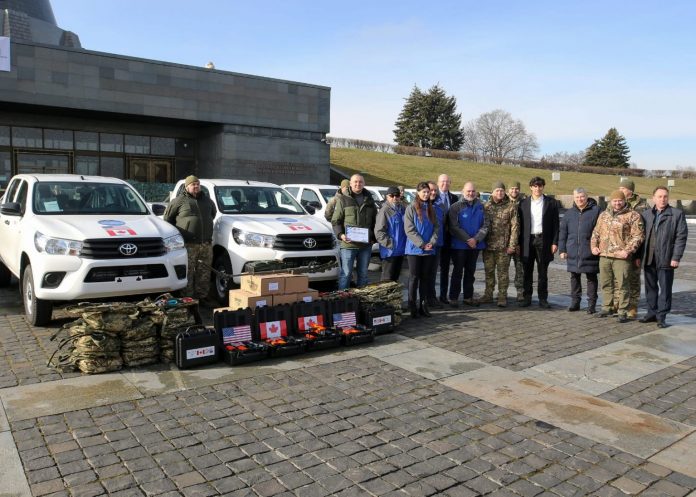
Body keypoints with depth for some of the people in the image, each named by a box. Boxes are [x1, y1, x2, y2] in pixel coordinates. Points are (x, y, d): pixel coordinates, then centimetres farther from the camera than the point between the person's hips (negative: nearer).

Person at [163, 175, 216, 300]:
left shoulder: (207, 200, 16)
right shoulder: (179, 200, 0)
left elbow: (213, 212, 35)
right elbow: (166, 218, 6)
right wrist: (178, 231, 8)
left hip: (206, 243, 5)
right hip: (189, 244, -5)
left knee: (204, 272, 8)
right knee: (188, 272, -6)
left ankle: (202, 296, 18)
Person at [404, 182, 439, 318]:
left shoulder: (431, 209, 12)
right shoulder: (411, 208, -4)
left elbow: (436, 227, 8)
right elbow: (409, 229, -11)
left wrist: (432, 242, -9)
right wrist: (421, 244, -16)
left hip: (429, 250, 4)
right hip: (414, 249, -4)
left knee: (425, 277, 9)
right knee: (414, 277, 0)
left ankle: (423, 305, 16)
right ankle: (412, 306, 6)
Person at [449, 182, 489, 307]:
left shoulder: (480, 206, 7)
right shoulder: (456, 206, -5)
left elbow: (485, 225, 2)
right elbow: (454, 227, -11)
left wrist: (476, 239, -12)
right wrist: (468, 239, -16)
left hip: (476, 244, 4)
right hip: (459, 245, -4)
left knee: (470, 271, 12)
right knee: (458, 271, 2)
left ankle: (468, 297, 21)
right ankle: (453, 298, 8)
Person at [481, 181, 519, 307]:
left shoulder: (511, 207, -1)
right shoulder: (486, 206, 8)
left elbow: (515, 227, -4)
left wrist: (512, 245, -9)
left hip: (503, 247, -3)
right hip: (488, 246, 3)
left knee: (503, 272, 1)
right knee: (489, 271, 11)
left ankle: (502, 296, 10)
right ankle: (488, 295, 21)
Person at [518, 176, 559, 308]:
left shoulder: (551, 203, 5)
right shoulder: (524, 203, 8)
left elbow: (555, 224, 3)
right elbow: (520, 224, 6)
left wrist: (555, 242, -4)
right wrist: (519, 243, 0)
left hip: (543, 240, -1)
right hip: (528, 241, 1)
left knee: (542, 272, 5)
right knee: (527, 272, 5)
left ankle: (543, 299, 12)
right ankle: (527, 298, 13)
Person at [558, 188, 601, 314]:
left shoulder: (595, 211, -2)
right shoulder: (569, 213, 10)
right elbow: (563, 232, 11)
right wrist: (562, 249, 6)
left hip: (590, 252, -4)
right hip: (573, 253, 4)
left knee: (591, 278, 4)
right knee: (574, 277, 11)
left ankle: (592, 304, 11)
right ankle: (575, 301, 21)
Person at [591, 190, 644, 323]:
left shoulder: (633, 216, -3)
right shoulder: (603, 215, 15)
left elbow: (638, 236, -8)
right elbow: (596, 232, 22)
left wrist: (628, 250, -17)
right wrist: (594, 246, 9)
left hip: (621, 257, -5)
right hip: (604, 256, 6)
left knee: (623, 284, -2)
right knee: (605, 283, 14)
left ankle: (623, 312, 6)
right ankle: (607, 308, 26)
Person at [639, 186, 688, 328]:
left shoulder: (677, 214, 1)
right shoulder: (645, 214, 11)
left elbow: (681, 237, -4)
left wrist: (676, 257, -11)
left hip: (666, 260, -4)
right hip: (648, 259, 4)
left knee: (665, 289, 1)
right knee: (650, 287, 12)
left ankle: (661, 316, 8)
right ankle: (652, 312, 23)